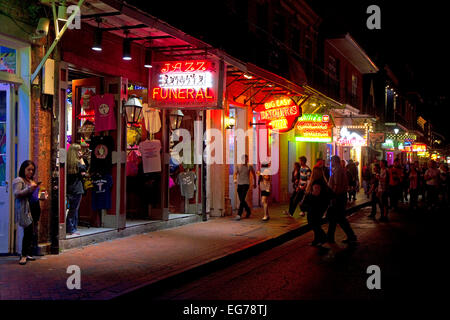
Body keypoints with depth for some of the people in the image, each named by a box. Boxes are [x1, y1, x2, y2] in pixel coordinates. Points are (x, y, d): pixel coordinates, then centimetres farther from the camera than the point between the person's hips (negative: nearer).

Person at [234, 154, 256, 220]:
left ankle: (239, 214, -17)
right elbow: (235, 173, -6)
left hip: (246, 184, -4)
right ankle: (248, 211, 32)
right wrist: (235, 179, -27)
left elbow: (253, 174, 13)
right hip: (239, 184, 4)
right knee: (241, 200, 10)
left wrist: (254, 183, 19)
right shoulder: (238, 166, 5)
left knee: (242, 200, -15)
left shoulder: (249, 166, 0)